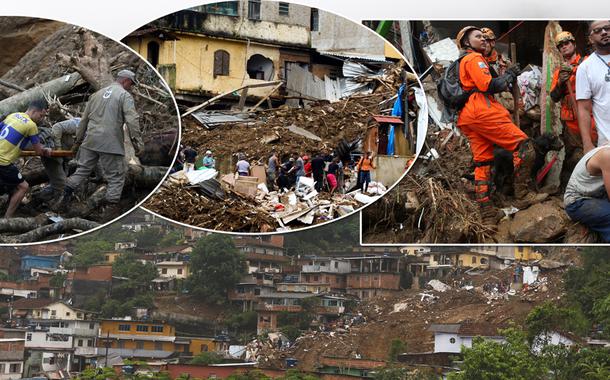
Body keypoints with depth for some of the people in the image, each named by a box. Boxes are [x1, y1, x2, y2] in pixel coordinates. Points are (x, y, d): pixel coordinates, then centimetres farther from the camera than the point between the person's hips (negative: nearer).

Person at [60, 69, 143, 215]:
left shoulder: (97, 94, 18)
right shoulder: (125, 95, -2)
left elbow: (84, 119, 21)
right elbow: (132, 121, -14)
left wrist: (78, 140, 29)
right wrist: (138, 143, -12)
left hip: (90, 141, 6)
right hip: (111, 144, -5)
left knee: (82, 169, 16)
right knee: (116, 176, 4)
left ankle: (67, 194, 11)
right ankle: (111, 205, 0)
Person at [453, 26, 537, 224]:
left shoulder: (459, 63, 27)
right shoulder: (474, 59, -3)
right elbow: (488, 85, -14)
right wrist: (509, 75, 0)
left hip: (467, 118, 10)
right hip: (483, 112, -10)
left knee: (482, 163, 8)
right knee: (524, 146, -10)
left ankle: (487, 213, 5)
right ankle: (522, 196, -14)